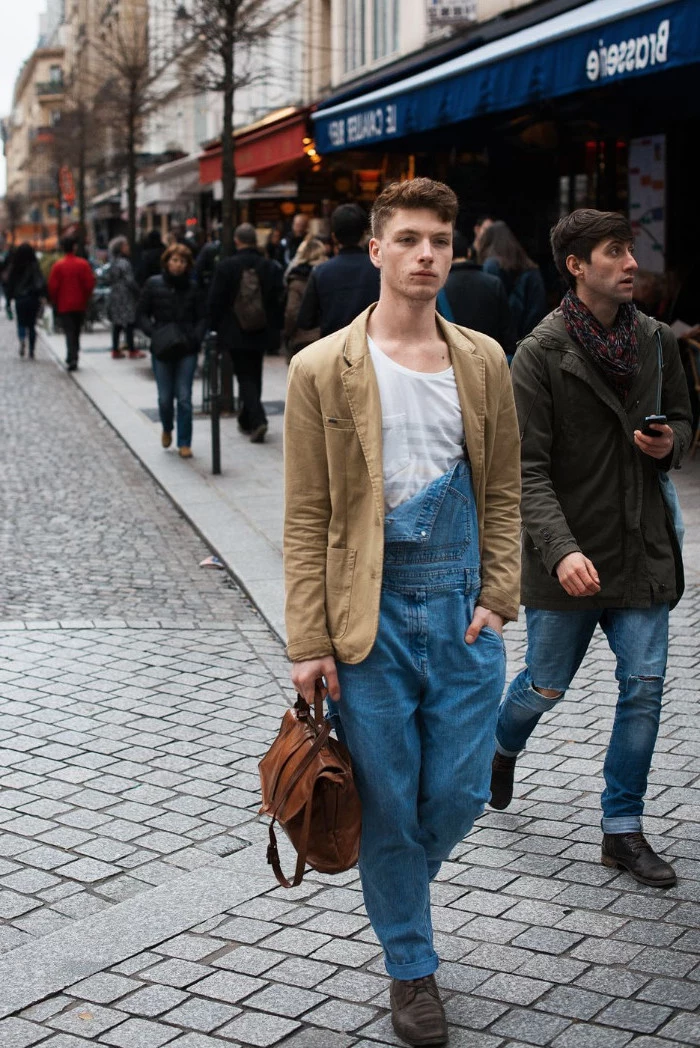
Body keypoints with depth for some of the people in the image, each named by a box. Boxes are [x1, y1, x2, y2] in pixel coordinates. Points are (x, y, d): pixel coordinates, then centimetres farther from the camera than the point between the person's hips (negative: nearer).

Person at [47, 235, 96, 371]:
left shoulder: (58, 265, -8)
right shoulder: (83, 264, -4)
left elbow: (53, 287, -8)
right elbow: (90, 284, -5)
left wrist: (55, 302, 7)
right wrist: (85, 299, 9)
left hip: (64, 305, -2)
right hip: (80, 305, 2)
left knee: (69, 332, -3)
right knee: (76, 332, 15)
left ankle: (72, 359, -17)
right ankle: (73, 358, 22)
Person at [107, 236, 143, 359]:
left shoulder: (113, 263, 9)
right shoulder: (124, 263, -16)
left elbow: (109, 279, 13)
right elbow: (130, 281, -17)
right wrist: (137, 292, -6)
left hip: (114, 297, 8)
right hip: (126, 297, -8)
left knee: (117, 324, 11)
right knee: (129, 323, -2)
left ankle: (115, 350, 14)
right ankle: (132, 350, 2)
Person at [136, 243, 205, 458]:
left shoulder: (192, 287, 3)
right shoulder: (153, 284, 1)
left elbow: (201, 317, 8)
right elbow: (141, 314, 5)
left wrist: (196, 336, -8)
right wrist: (154, 334, -9)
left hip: (187, 349, 0)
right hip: (162, 350, 0)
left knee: (184, 397, -3)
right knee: (165, 397, 5)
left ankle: (184, 443, 5)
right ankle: (167, 429, 35)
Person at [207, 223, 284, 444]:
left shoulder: (225, 267, -10)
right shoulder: (271, 267, -3)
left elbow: (215, 301, -7)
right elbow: (278, 299, 0)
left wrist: (214, 329, 4)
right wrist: (275, 329, 10)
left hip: (235, 333, -3)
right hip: (261, 333, 3)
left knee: (245, 377, 0)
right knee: (254, 375, 18)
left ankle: (257, 420, -18)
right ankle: (247, 420, 29)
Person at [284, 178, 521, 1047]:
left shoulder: (484, 362, 6)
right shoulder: (323, 369, -4)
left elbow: (503, 491, 11)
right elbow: (305, 518, -4)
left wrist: (496, 598, 0)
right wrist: (308, 642, -8)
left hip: (463, 609, 3)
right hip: (370, 614, -2)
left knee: (460, 793, 6)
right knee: (389, 803, 6)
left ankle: (400, 884, 40)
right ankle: (411, 968, 27)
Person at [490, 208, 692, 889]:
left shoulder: (656, 341, 4)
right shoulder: (539, 355, -12)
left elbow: (682, 419, 19)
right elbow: (528, 469, -16)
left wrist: (670, 443, -6)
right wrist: (561, 550, -29)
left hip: (643, 551, 4)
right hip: (569, 560, -4)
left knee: (644, 686, 1)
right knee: (546, 687, 10)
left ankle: (622, 830, 15)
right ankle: (503, 746, 45)